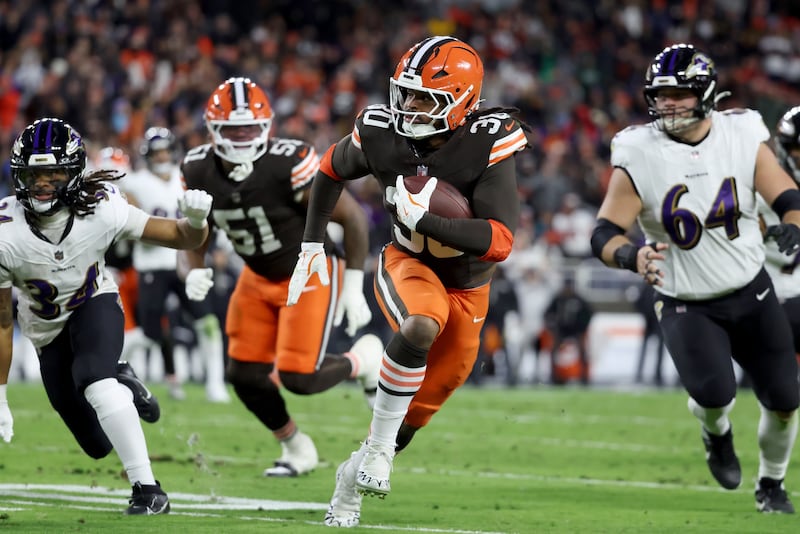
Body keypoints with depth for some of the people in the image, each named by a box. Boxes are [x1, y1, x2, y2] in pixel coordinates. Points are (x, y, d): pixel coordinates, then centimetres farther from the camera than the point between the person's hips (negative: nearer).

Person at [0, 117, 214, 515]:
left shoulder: (100, 210, -27)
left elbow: (182, 239, -17)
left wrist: (195, 221, -41)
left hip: (95, 305, -1)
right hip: (47, 331, 1)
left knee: (93, 376, -35)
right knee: (100, 445, 3)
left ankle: (147, 488, -28)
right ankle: (121, 385, 38)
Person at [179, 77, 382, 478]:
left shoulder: (290, 164, -30)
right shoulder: (199, 171, -13)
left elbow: (352, 216, -19)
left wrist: (353, 289, -17)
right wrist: (195, 273, -20)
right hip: (259, 279, 6)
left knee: (298, 378, -13)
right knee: (244, 374, 0)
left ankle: (362, 359, 20)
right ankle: (297, 449, 26)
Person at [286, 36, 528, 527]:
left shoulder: (488, 145, -28)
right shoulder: (381, 132, -19)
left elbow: (499, 242, -35)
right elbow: (333, 170, 5)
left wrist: (423, 219, -41)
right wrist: (313, 243, 3)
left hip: (467, 283, 1)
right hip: (408, 265, -1)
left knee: (425, 403, 9)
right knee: (421, 326, -36)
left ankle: (356, 476, 35)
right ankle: (378, 447, -21)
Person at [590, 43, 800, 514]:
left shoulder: (743, 137, -8)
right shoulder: (639, 156, -14)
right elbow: (605, 235, -15)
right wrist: (632, 256, -37)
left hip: (751, 294, 3)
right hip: (686, 306, -2)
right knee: (714, 394, -24)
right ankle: (716, 432, 15)